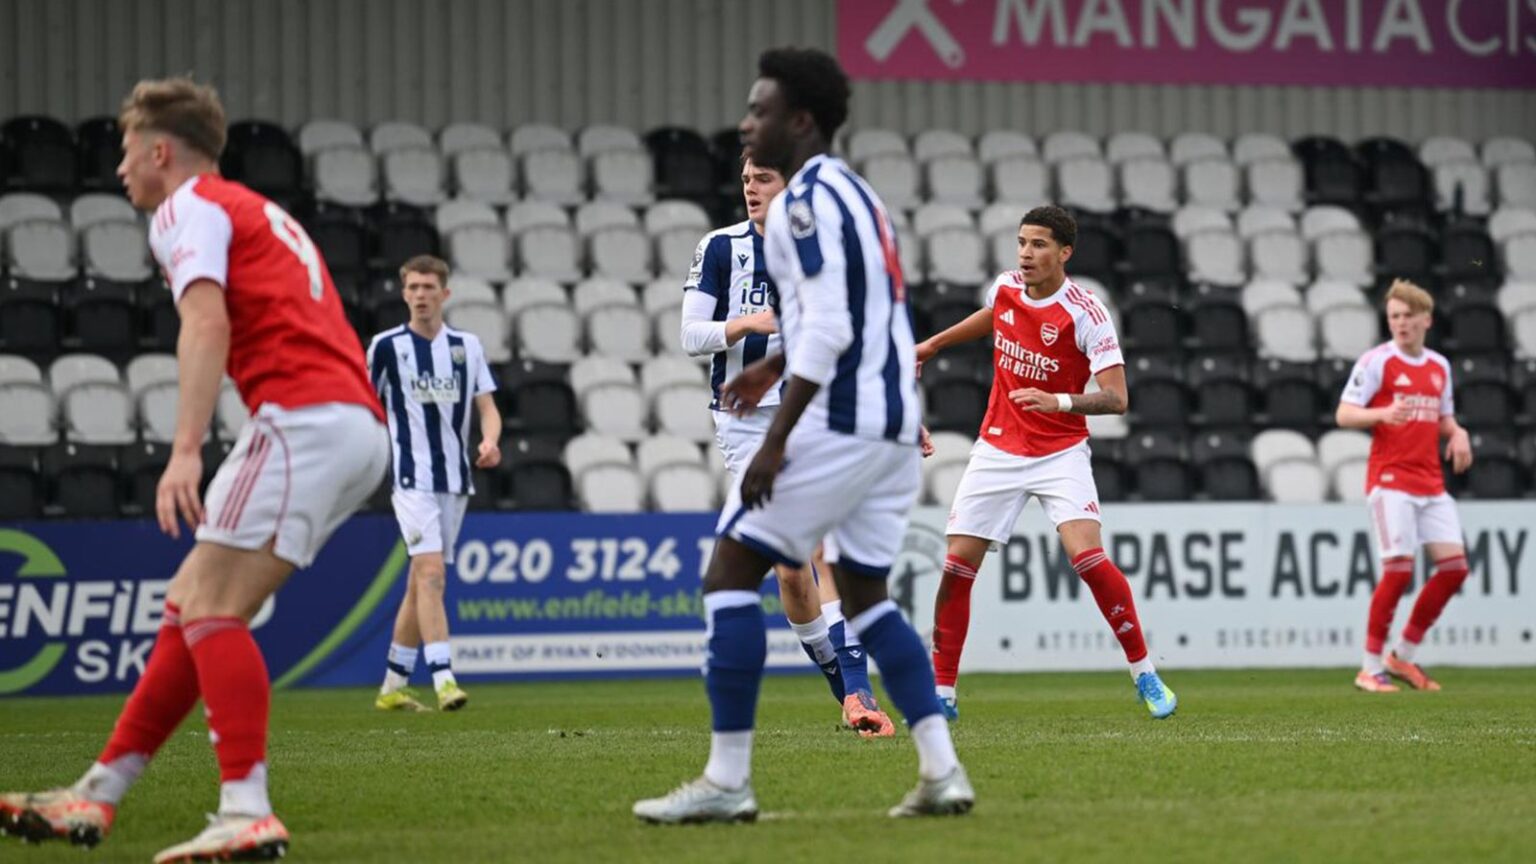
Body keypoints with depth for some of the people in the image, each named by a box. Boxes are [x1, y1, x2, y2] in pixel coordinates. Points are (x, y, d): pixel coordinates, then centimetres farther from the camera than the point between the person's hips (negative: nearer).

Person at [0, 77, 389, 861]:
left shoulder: (189, 208, 2)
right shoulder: (259, 214, 31)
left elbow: (207, 325, -16)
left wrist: (186, 449, -26)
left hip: (303, 416, -9)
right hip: (359, 424, 9)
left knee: (212, 608, -12)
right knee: (192, 607, 10)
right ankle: (96, 797, 12)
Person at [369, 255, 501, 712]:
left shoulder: (467, 345, 7)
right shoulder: (386, 345, -2)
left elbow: (487, 405, 6)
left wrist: (490, 440, -14)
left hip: (454, 479, 4)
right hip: (412, 479, -4)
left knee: (421, 581, 10)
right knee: (430, 571, -19)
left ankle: (393, 686, 19)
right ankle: (443, 679, -26)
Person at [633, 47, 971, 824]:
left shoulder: (808, 198, -12)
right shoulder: (853, 191, 18)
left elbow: (829, 327, -20)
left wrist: (774, 442, -20)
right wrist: (775, 366, 33)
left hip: (838, 422, -10)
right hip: (893, 424, 10)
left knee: (730, 574, -3)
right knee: (864, 594, 17)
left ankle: (727, 780, -5)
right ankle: (941, 770, 7)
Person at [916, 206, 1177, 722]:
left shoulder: (1085, 315, -17)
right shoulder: (1005, 288, -1)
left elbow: (1116, 398, -20)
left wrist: (1059, 401, -36)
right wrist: (933, 344, 34)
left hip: (1060, 454, -5)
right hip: (997, 450, 5)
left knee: (1086, 554, -22)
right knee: (957, 565, -2)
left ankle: (1144, 674, -7)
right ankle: (942, 693, 8)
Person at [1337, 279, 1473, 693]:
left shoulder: (1439, 366, 15)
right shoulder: (1376, 361, -5)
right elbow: (1344, 414, -9)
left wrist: (1457, 434, 2)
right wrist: (1382, 414, -28)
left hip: (1431, 484, 7)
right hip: (1390, 479, -6)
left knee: (1454, 565, -2)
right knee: (1399, 568, -15)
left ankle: (1404, 655, 11)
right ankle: (1371, 667, -4)